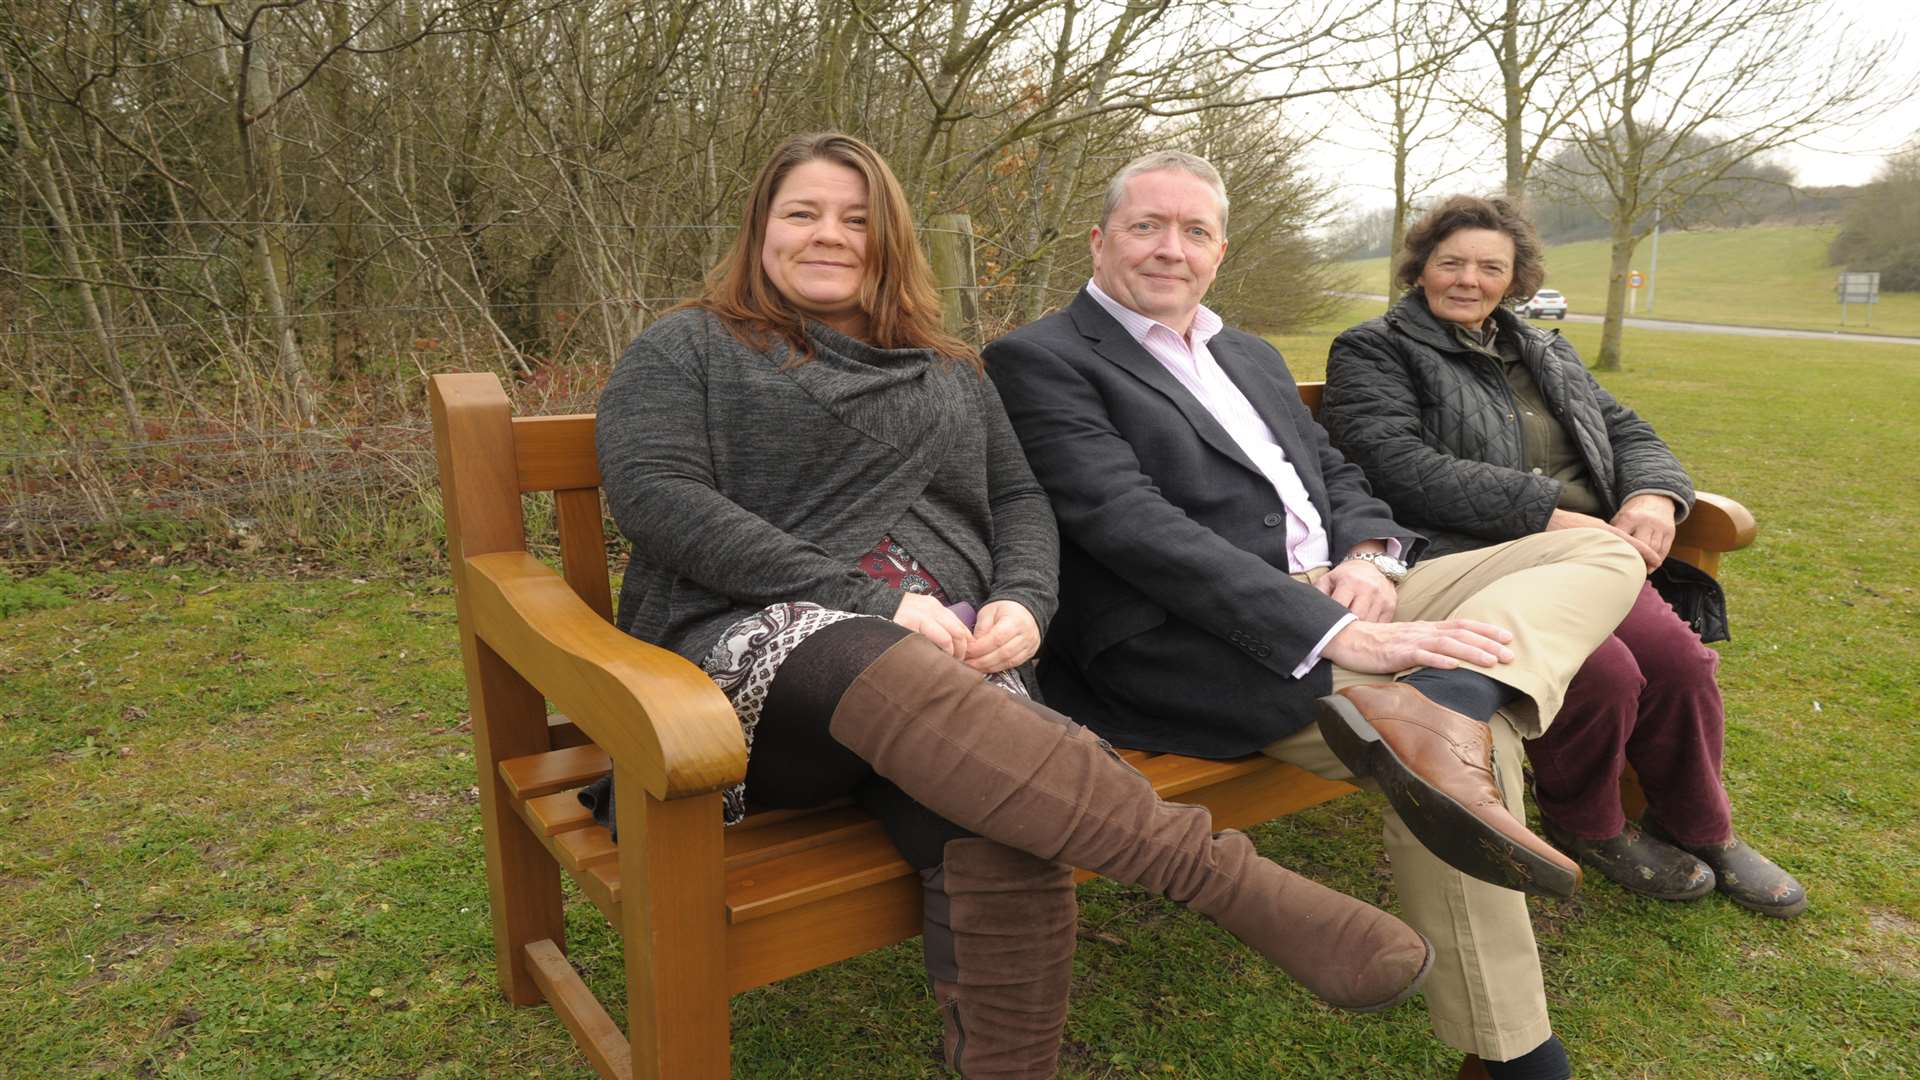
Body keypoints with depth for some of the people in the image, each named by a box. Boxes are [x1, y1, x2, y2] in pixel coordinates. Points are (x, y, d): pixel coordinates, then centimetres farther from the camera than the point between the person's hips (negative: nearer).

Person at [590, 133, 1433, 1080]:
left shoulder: (947, 372, 27)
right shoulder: (684, 350, 13)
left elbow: (1020, 498, 22)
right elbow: (658, 498, -4)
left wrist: (1022, 603, -4)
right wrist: (870, 602, -14)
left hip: (949, 652, 3)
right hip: (752, 648, -3)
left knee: (1004, 829, -33)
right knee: (902, 682, -39)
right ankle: (1240, 886, -42)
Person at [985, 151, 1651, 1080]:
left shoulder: (1250, 357, 25)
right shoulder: (1041, 359, -3)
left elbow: (1336, 473, 23)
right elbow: (1133, 526, -16)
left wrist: (1370, 557, -4)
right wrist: (1335, 634, -25)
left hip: (1337, 600, 9)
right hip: (1189, 648, -9)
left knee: (1602, 552, -1)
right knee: (1463, 744, -26)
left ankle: (1445, 700, -30)